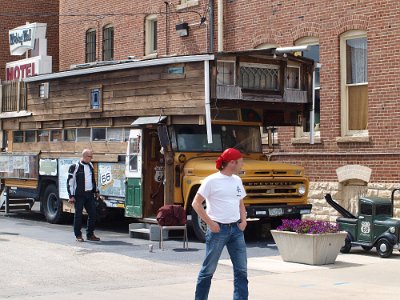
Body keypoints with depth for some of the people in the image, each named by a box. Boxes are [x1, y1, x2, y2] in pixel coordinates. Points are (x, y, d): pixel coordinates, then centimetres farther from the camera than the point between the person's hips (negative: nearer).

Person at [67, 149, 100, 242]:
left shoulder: (90, 166, 13)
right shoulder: (74, 167, -8)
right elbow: (70, 182, -8)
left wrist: (96, 191, 26)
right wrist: (71, 196, -12)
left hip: (89, 194, 6)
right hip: (79, 195, -6)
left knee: (92, 213, 4)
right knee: (78, 214, 0)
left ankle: (90, 234, 14)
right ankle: (78, 235, 10)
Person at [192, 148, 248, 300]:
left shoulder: (237, 180, 10)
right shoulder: (211, 180, -10)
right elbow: (196, 203, -10)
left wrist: (243, 220, 4)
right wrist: (210, 223, -13)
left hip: (236, 229, 6)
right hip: (218, 229, -6)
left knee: (241, 269, 3)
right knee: (208, 269, 5)